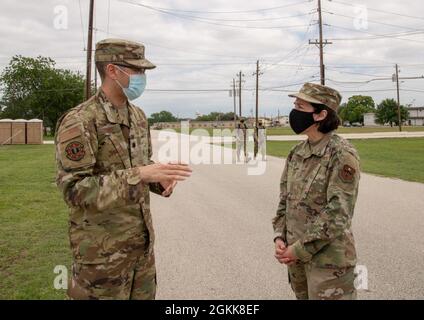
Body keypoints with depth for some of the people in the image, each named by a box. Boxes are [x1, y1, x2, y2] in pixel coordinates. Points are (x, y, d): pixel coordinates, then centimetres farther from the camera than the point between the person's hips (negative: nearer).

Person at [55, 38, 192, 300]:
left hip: (142, 240, 7)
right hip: (103, 248, -7)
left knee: (145, 294, 18)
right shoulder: (78, 122, -18)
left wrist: (159, 179, -7)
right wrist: (138, 175, -31)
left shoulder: (138, 116, 7)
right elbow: (75, 190, -23)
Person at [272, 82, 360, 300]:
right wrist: (280, 237, -3)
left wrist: (299, 250, -18)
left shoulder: (342, 155, -16)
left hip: (328, 258, -6)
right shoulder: (296, 153, 5)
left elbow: (338, 212, -20)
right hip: (296, 255, 7)